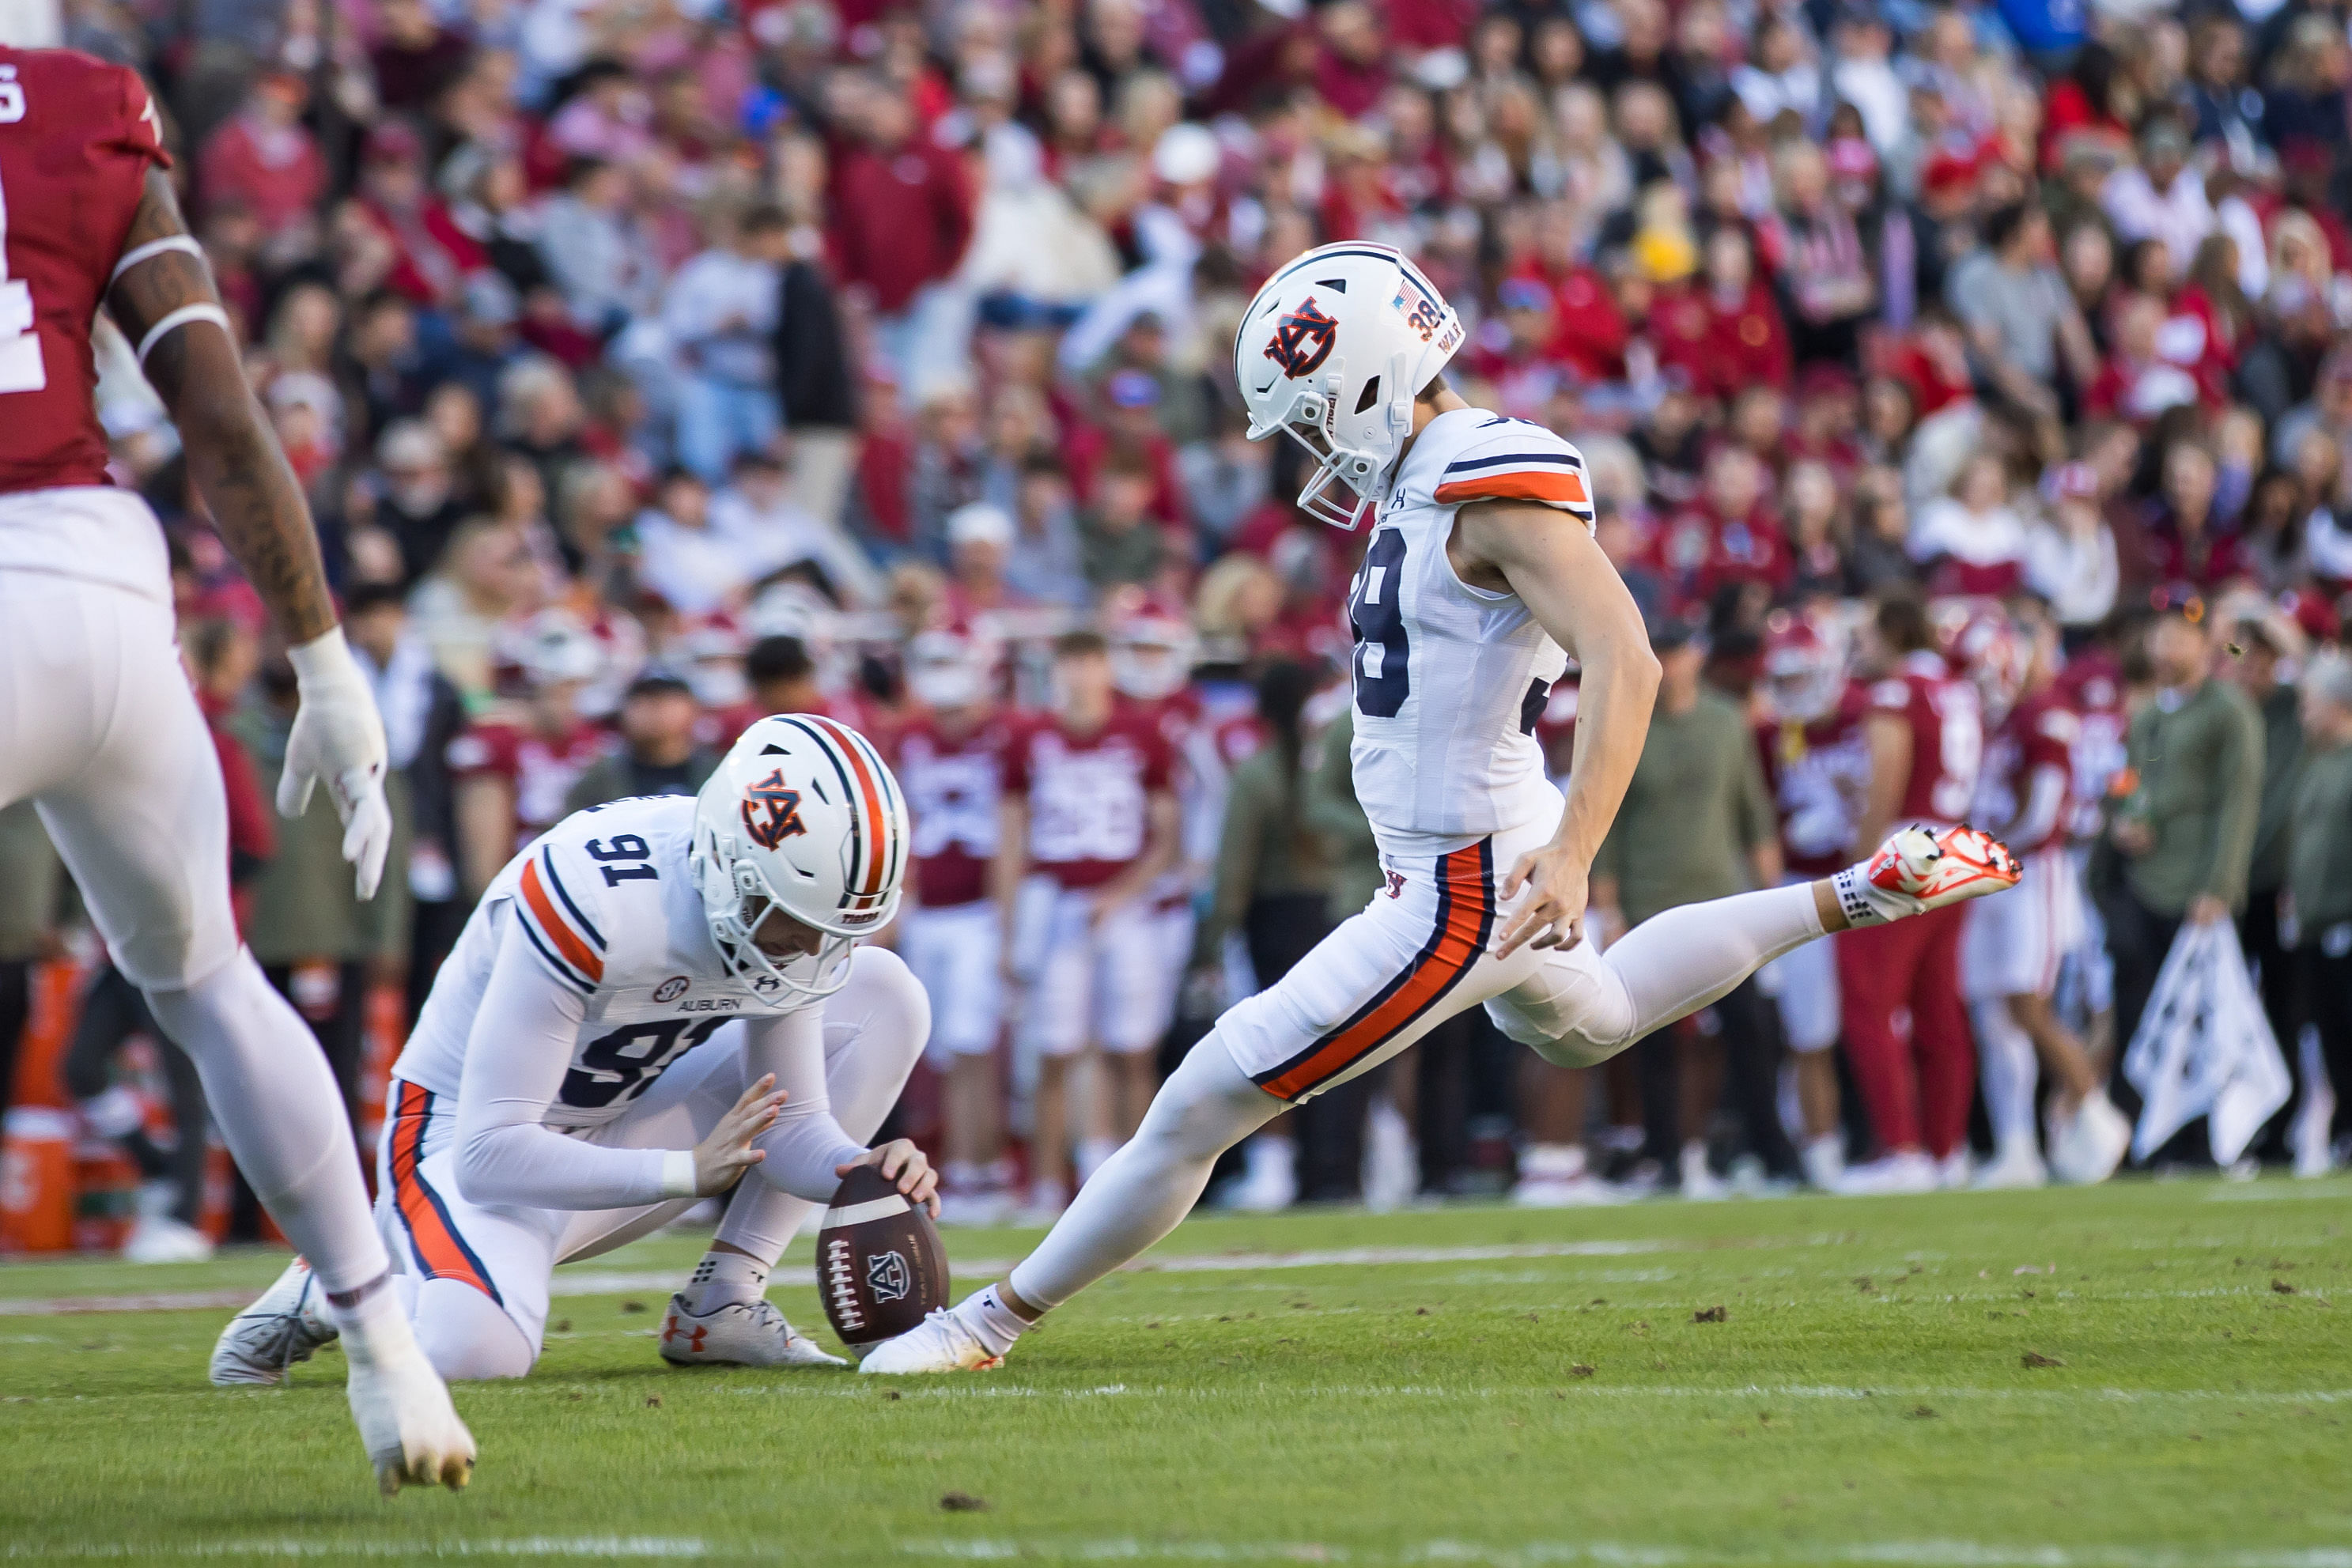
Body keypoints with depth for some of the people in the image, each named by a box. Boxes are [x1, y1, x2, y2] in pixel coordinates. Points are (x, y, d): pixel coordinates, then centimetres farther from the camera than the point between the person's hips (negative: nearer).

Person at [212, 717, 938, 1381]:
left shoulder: (787, 912, -12)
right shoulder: (593, 900, -33)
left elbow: (792, 1121, -3)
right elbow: (488, 1156, -32)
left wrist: (863, 1172, -26)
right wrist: (688, 1171, -35)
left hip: (609, 1134, 7)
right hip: (465, 1135, -7)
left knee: (883, 996, -6)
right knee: (477, 1351, -39)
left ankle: (722, 1303, -7)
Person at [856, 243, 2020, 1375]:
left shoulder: (1498, 489, -22)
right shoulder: (1420, 483, 7)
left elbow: (1624, 663, -31)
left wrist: (1569, 854, -39)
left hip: (1465, 895, -11)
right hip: (1477, 858, 11)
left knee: (1206, 1104, -8)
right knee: (1588, 1023, 41)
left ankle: (995, 1322, 1)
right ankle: (1856, 899, 41)